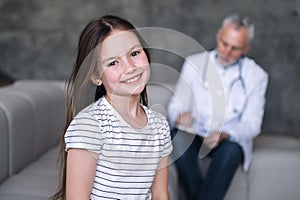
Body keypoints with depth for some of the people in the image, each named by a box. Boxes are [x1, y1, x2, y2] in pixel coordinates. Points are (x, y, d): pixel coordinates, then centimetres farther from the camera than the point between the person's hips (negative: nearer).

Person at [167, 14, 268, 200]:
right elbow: (175, 105, 4)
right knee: (178, 137, -32)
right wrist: (180, 117, -22)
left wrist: (224, 134, -24)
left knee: (231, 150, -35)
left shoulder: (256, 75, 1)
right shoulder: (194, 63, 4)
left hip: (231, 138, -1)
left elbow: (252, 124, -3)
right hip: (194, 134, 1)